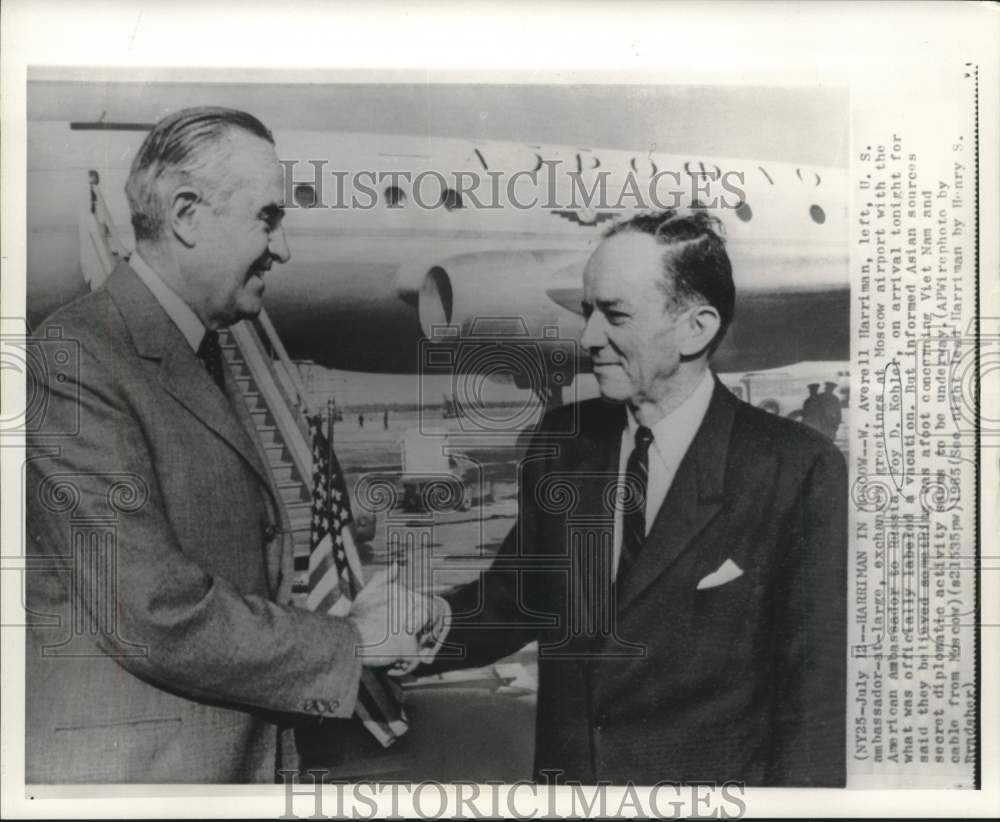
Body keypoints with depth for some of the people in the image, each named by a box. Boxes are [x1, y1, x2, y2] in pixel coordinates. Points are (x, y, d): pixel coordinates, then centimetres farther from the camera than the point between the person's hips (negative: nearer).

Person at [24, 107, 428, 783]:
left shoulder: (205, 359, 11)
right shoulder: (76, 361, -19)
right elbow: (155, 618, -23)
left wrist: (351, 621, -1)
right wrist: (349, 643, -14)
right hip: (125, 768, -8)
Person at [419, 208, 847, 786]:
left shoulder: (798, 471, -18)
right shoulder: (563, 441, -4)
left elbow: (816, 694, -15)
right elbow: (512, 599, 2)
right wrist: (434, 625, -16)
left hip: (712, 776, -4)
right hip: (562, 771, 4)